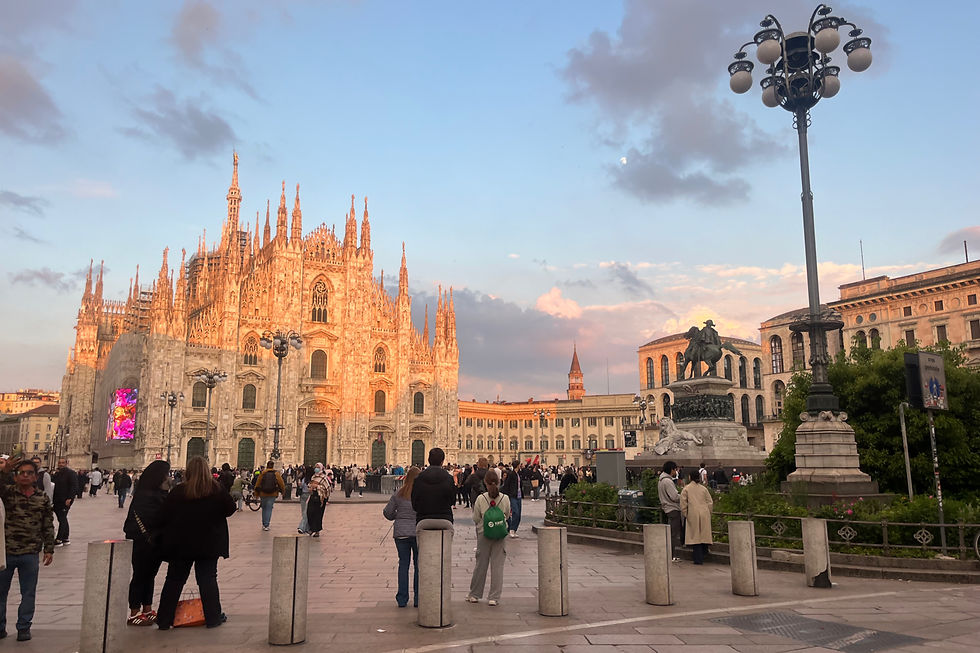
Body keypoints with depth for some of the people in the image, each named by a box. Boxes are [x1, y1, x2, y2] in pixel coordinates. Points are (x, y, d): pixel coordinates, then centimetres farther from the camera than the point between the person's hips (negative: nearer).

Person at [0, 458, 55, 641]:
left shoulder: (43, 499, 3)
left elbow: (48, 526, 6)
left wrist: (49, 549, 3)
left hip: (30, 555, 1)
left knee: (28, 593, 8)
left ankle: (24, 627, 22)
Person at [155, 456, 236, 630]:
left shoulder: (177, 492, -7)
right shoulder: (217, 490, -7)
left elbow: (164, 517, -4)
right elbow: (230, 509, 0)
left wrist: (166, 535, 11)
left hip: (180, 544, 1)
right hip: (209, 544, 0)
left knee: (174, 580, 11)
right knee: (208, 580, 7)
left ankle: (164, 620, 15)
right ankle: (213, 617, 10)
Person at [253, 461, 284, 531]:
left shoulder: (262, 473, -2)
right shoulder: (276, 474, -4)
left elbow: (257, 484, 2)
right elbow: (281, 484, 0)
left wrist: (256, 495, 11)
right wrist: (282, 491, 18)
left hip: (263, 494, 1)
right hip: (272, 494, -1)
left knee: (264, 509, 18)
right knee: (269, 509, 5)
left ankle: (264, 524, 22)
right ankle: (266, 525, -1)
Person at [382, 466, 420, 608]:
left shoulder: (398, 494, 0)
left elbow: (387, 512, 5)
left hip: (400, 532, 2)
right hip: (418, 532, -2)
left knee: (403, 564, 10)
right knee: (419, 564, 9)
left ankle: (402, 599, 12)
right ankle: (418, 598, 13)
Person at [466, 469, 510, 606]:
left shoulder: (480, 499, -11)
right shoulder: (505, 498, -7)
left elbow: (476, 518, -2)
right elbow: (507, 516, 6)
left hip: (484, 533, 0)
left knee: (480, 564, 11)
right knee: (497, 565, 5)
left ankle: (474, 594, 23)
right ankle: (494, 597, 8)